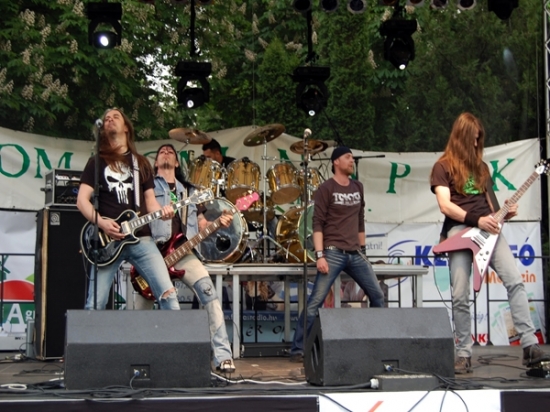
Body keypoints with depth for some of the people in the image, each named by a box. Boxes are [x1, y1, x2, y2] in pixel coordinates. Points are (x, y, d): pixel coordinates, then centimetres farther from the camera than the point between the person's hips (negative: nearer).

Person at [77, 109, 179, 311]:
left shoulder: (142, 163, 18)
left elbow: (150, 201, 16)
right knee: (95, 304, -5)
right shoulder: (97, 162, 10)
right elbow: (82, 200, 2)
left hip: (141, 238, 2)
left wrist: (162, 211, -7)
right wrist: (101, 222, -15)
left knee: (167, 293, -9)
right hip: (107, 240, -2)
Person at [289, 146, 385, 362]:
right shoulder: (326, 188, -3)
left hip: (355, 254, 6)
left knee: (377, 296, 8)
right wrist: (319, 255, -17)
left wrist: (363, 250, 18)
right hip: (333, 253, -6)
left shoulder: (358, 187, 15)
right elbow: (317, 224, -9)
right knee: (315, 301, -10)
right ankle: (297, 349, -6)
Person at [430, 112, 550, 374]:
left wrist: (504, 212, 7)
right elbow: (445, 205, -8)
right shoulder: (443, 167, 5)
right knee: (460, 296, -8)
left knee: (514, 281, -13)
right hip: (460, 230, -4)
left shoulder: (480, 166, 23)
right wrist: (476, 220, -17)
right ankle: (464, 354, 3)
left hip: (488, 229, 5)